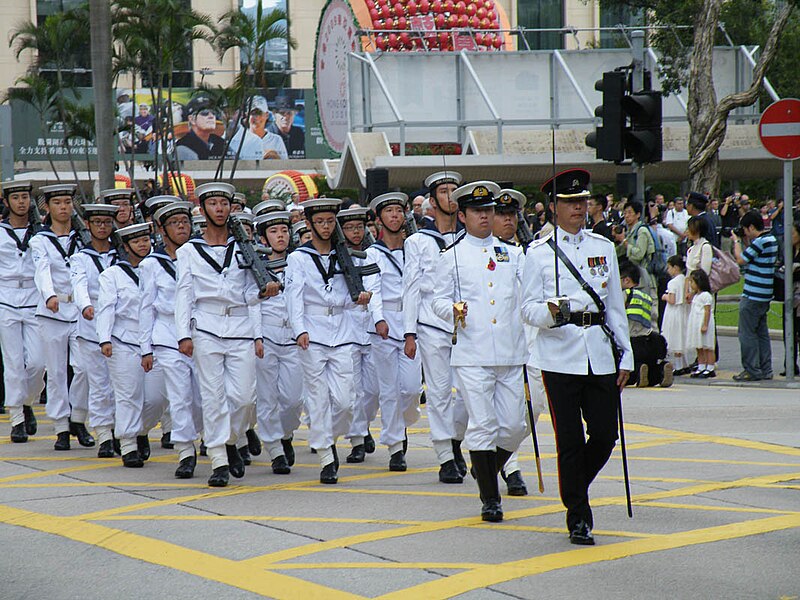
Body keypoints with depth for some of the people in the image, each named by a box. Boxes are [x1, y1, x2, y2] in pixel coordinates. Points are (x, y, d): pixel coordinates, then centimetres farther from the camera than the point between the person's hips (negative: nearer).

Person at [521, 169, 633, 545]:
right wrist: (550, 311, -22)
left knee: (605, 434, 1)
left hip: (599, 353, 4)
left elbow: (615, 306, 16)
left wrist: (626, 355, 12)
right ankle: (577, 517, 6)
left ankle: (575, 490, 27)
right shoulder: (539, 253, 2)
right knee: (570, 440, -4)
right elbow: (528, 309, 1)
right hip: (560, 355, -4)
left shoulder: (603, 247, 13)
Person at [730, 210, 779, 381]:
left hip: (752, 296, -10)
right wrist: (747, 241, 13)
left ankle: (752, 370, -2)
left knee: (747, 334, -3)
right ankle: (765, 370, 15)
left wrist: (736, 241, 2)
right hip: (765, 296, 10)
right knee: (762, 333, 13)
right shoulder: (771, 240, 12)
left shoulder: (760, 242, -18)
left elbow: (741, 259, -13)